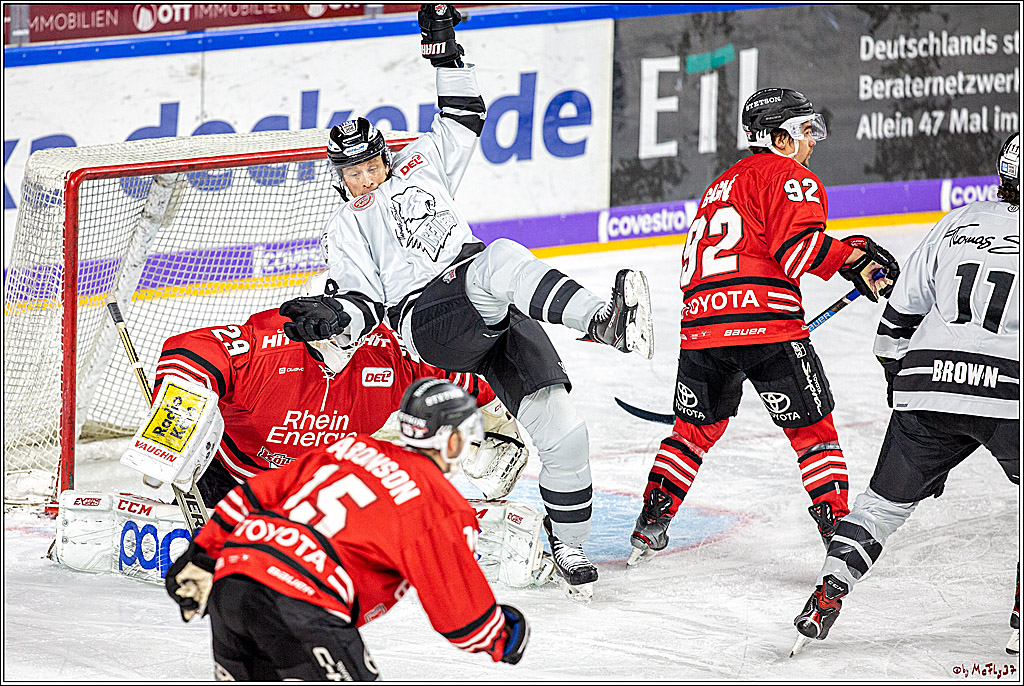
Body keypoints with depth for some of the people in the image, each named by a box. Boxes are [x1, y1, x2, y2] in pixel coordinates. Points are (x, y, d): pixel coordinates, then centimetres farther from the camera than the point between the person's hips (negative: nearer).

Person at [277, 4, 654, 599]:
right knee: (502, 260, -37)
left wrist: (446, 51, 19)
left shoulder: (422, 165, 26)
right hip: (426, 322, -4)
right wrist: (332, 319, -11)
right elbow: (365, 302, 9)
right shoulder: (346, 230, 17)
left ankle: (568, 544, 0)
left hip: (493, 310, 4)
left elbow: (464, 117, 26)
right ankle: (603, 320, -56)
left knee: (562, 429, -13)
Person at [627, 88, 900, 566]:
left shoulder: (719, 186, 30)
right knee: (812, 430, 3)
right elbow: (797, 246, -14)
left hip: (700, 325, 7)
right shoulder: (788, 175, 3)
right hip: (764, 320, -7)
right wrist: (855, 258, -6)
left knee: (695, 428, 24)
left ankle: (650, 526, 22)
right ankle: (840, 534, -3)